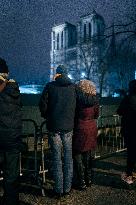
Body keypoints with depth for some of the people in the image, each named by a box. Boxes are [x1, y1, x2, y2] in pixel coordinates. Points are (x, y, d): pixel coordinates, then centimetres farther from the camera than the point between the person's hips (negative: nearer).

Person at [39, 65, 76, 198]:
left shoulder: (50, 86, -3)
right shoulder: (73, 87, 2)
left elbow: (42, 104, -2)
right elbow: (76, 106, 5)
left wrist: (46, 117, 15)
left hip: (54, 126, -1)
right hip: (68, 126, 2)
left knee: (56, 157, 6)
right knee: (68, 155, 10)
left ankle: (58, 189, 13)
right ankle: (67, 188, 17)